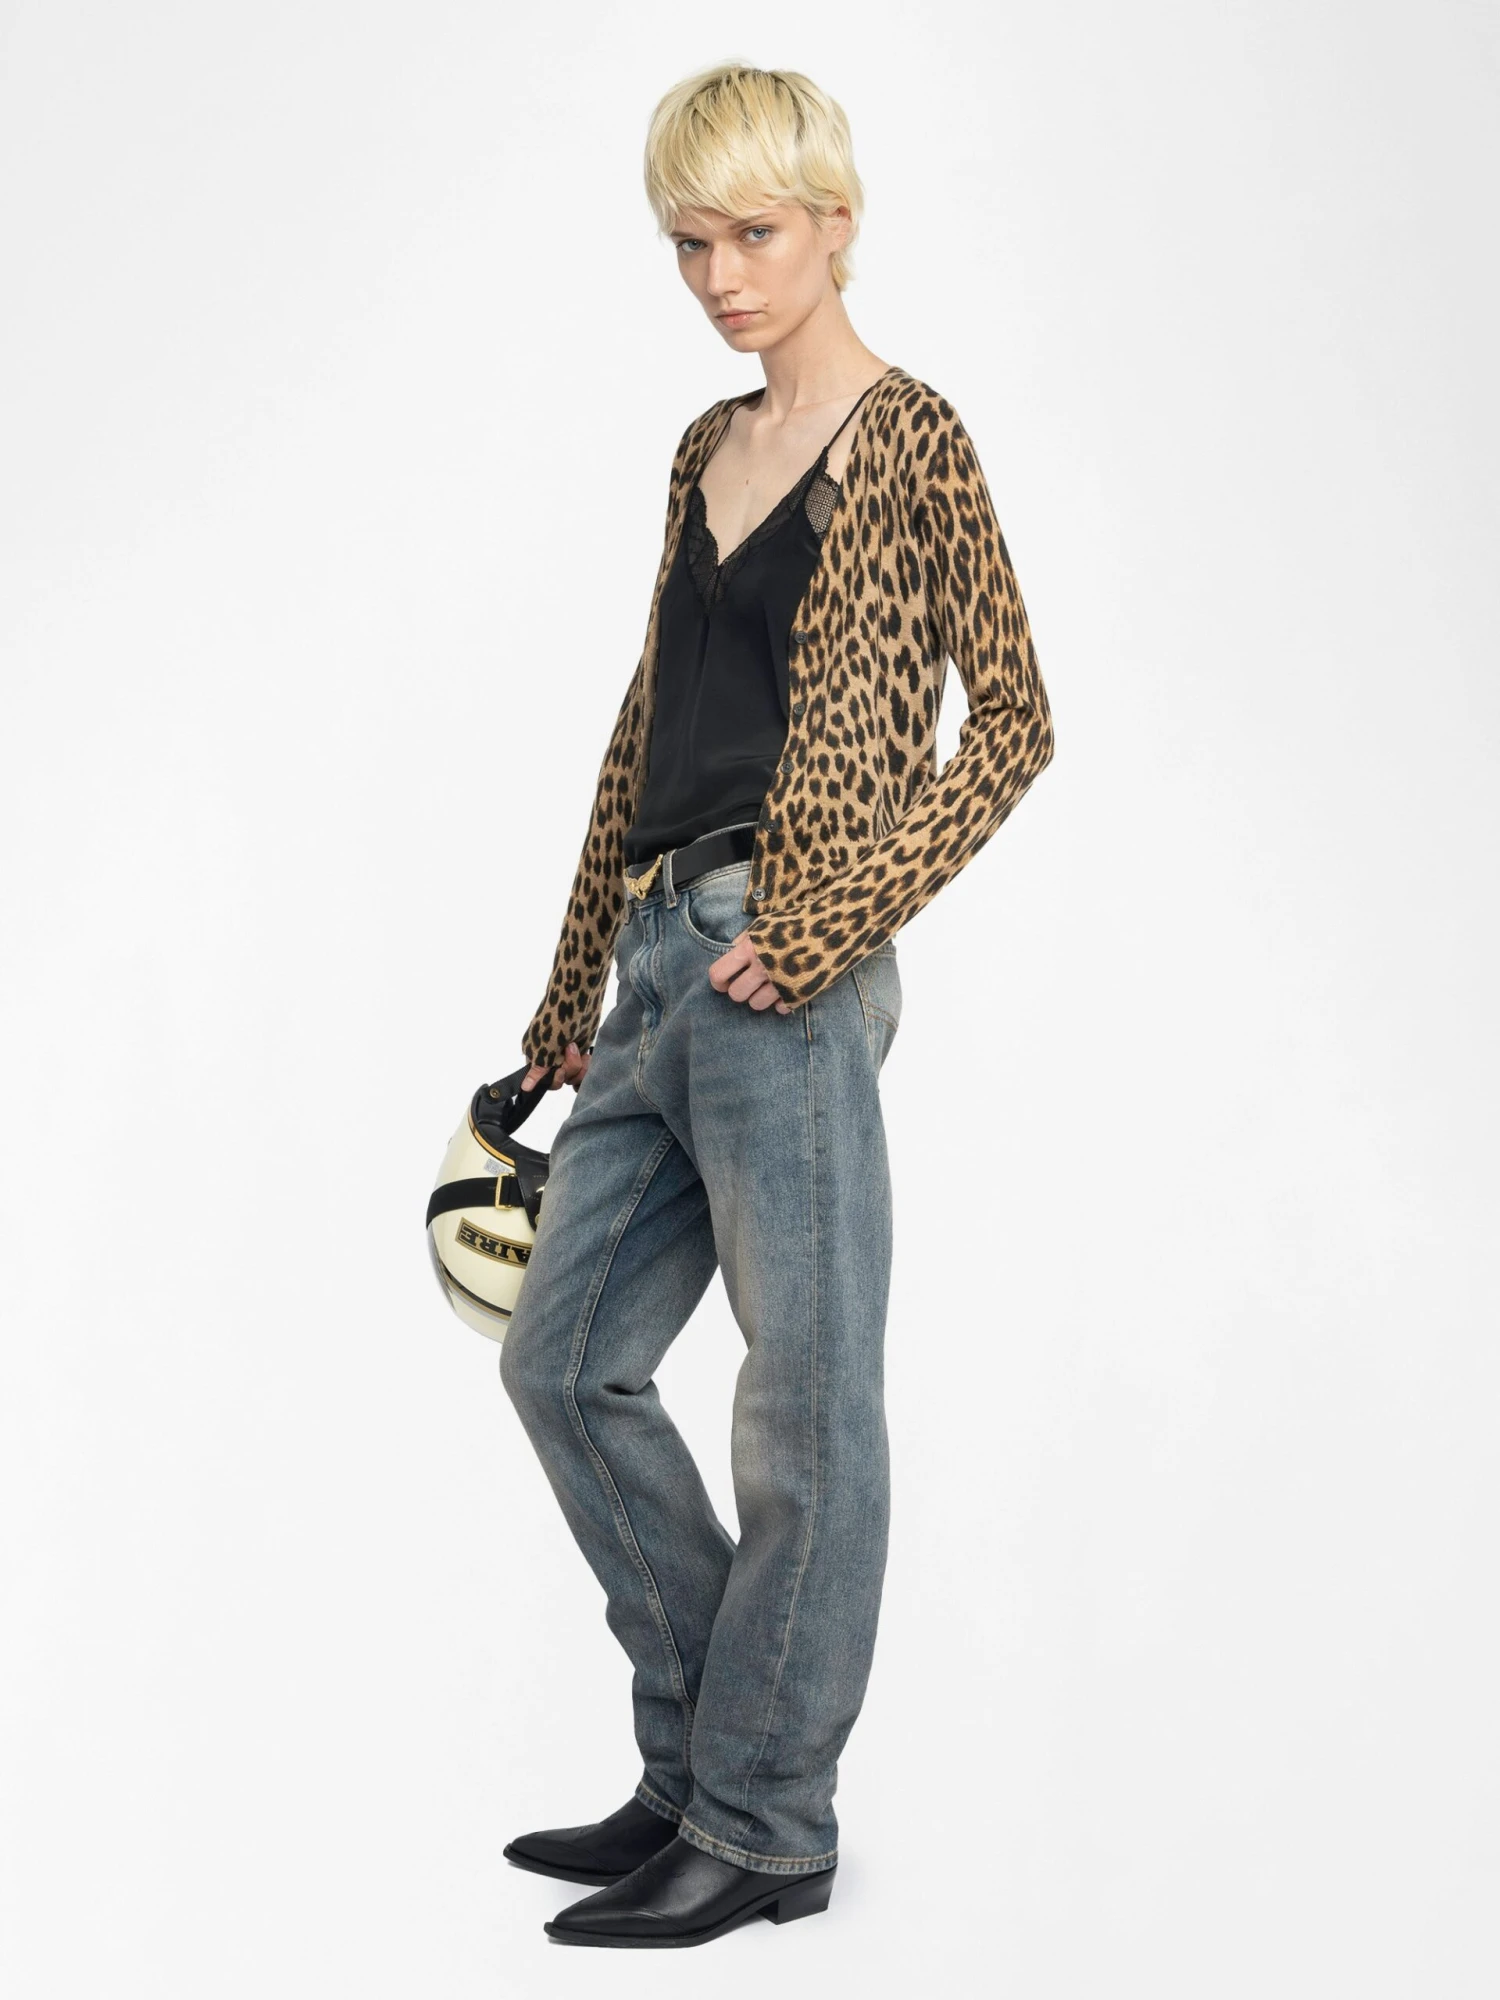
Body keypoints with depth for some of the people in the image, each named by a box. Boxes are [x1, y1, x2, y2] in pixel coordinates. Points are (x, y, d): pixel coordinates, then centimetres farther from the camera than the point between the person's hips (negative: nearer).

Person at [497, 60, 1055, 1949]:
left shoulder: (905, 437, -4)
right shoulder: (709, 448, 18)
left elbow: (1013, 718, -8)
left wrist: (826, 925, -15)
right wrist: (579, 972, 20)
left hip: (782, 974, -9)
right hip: (661, 967, 9)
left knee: (804, 1405, 1)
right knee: (565, 1357, 12)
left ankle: (764, 1825, 15)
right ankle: (697, 1761, 26)